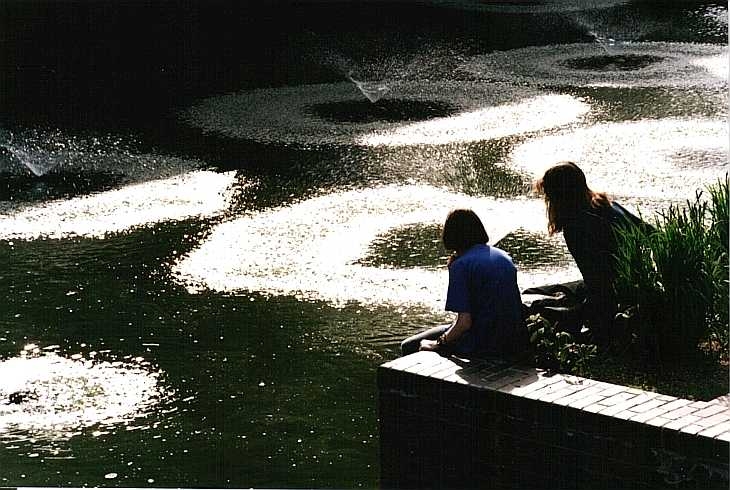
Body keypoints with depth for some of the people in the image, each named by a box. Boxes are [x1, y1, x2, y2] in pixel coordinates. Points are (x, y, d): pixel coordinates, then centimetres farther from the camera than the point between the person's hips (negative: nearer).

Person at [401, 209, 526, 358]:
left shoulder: (461, 265, -13)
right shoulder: (504, 257, 10)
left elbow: (464, 322, -19)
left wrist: (438, 344, -3)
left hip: (481, 346, -8)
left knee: (409, 347, 9)